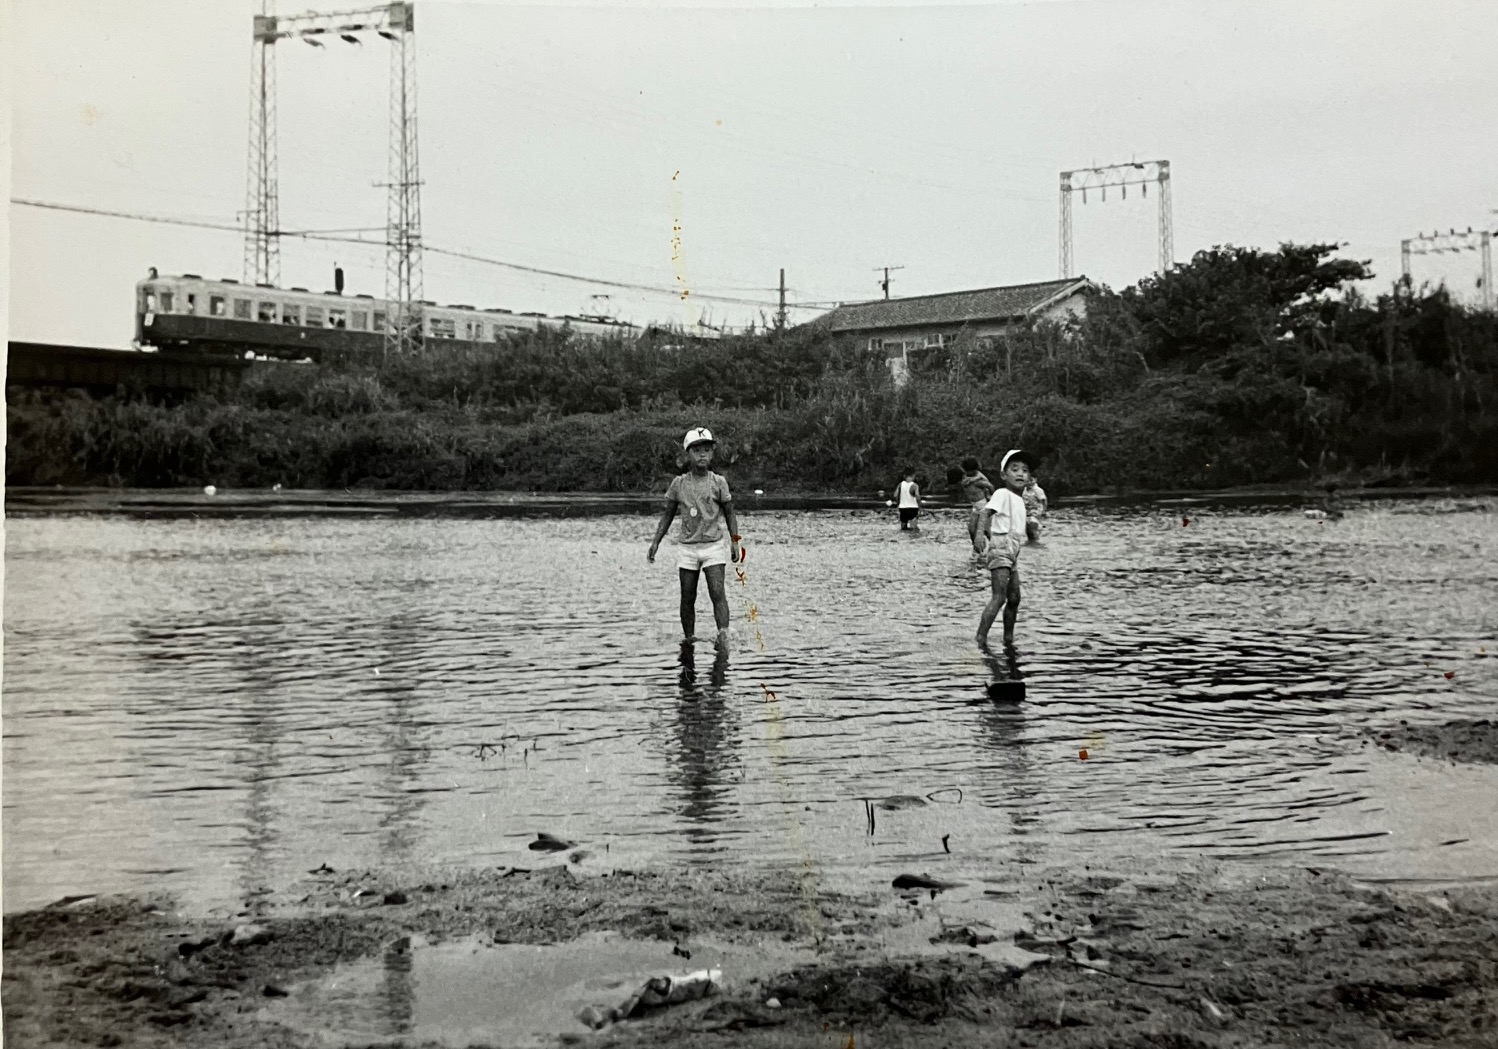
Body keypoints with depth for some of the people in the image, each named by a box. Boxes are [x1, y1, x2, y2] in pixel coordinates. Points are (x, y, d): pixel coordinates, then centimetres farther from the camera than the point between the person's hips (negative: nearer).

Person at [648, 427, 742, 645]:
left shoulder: (718, 482, 0)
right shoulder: (679, 483, 4)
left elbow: (729, 514, 5)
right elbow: (667, 515, 12)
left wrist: (734, 542, -4)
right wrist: (656, 542, 6)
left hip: (714, 545, -2)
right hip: (687, 547, 2)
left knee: (717, 592, -16)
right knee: (687, 599, 4)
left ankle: (723, 635, -23)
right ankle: (689, 640, 13)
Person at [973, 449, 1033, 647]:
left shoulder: (1020, 500, 18)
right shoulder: (1002, 494, -10)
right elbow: (986, 511, -25)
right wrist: (980, 532, -40)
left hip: (1012, 553, 9)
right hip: (1000, 549, -9)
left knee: (1014, 598, 12)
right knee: (999, 597, -17)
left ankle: (1008, 638, 21)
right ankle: (981, 638, -19)